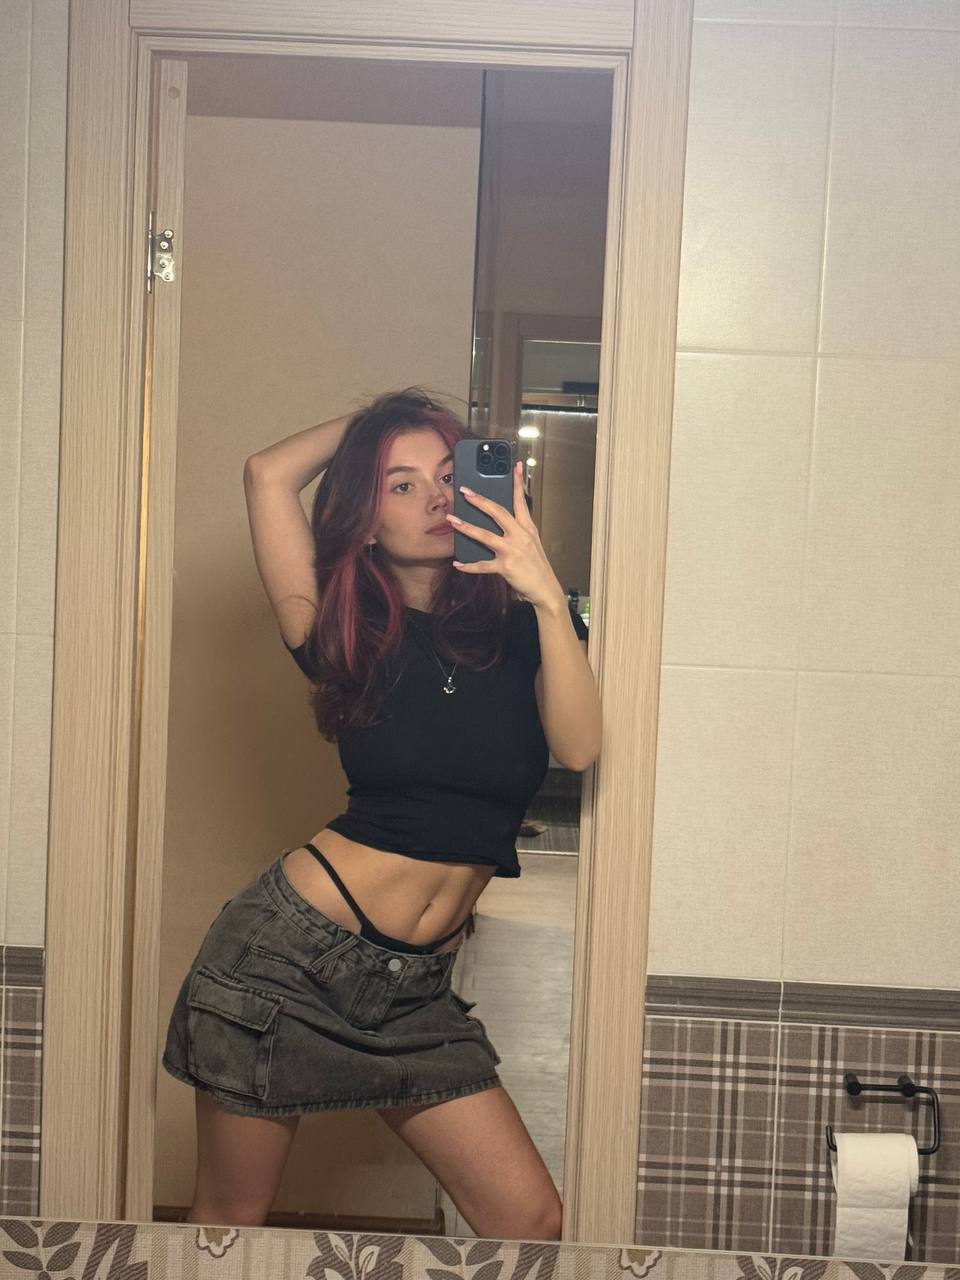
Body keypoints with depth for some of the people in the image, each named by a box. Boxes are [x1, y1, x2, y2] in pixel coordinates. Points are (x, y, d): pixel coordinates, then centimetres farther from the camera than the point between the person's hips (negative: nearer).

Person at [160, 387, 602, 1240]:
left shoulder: (521, 627, 3)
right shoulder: (348, 632, 0)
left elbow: (579, 747, -14)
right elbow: (269, 474, -7)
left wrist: (547, 596, -21)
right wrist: (374, 419, 6)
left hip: (418, 989, 2)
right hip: (291, 951, -2)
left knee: (531, 1220, 0)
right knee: (227, 1223, 10)